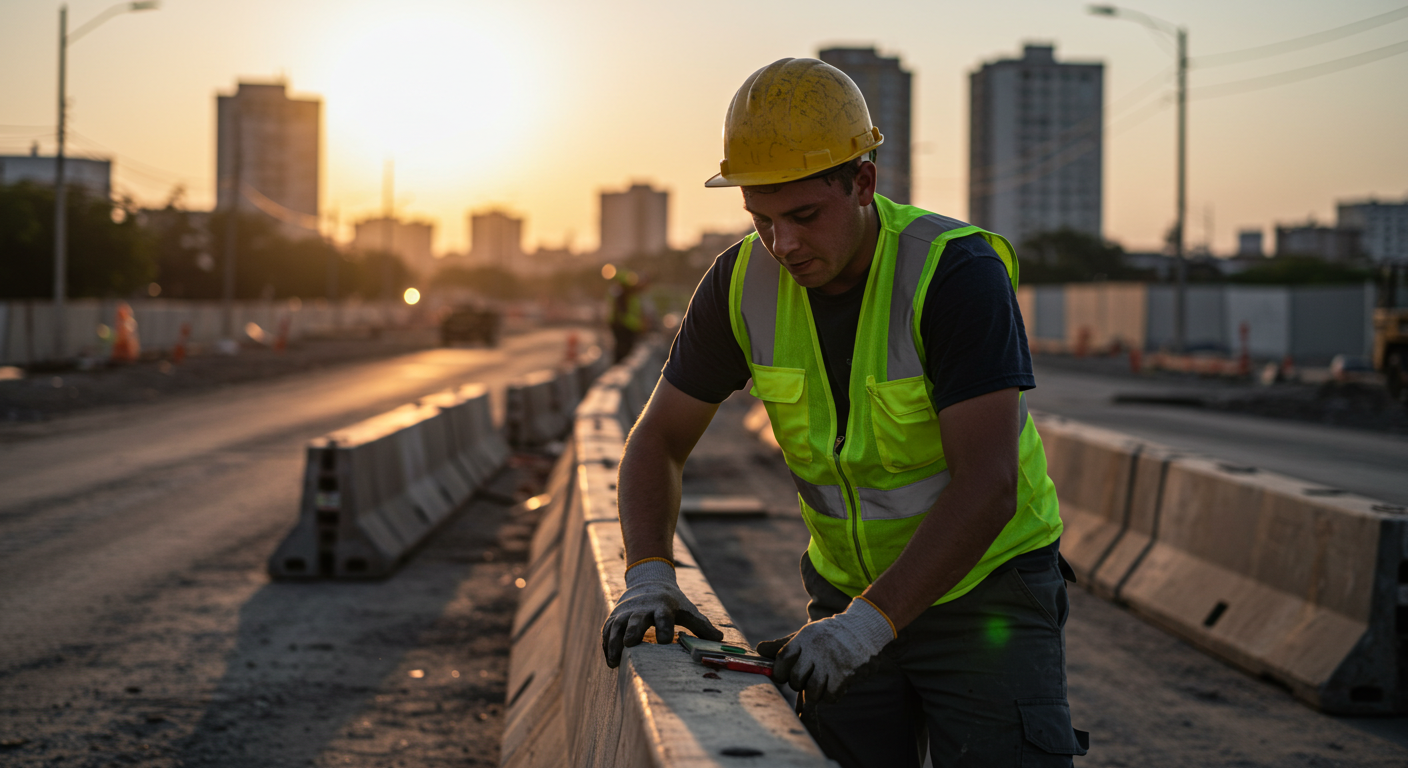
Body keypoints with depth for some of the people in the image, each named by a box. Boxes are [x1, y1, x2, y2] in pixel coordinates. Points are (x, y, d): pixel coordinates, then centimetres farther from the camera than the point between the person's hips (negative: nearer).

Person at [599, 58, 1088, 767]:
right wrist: (648, 575, -19)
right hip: (851, 589, 4)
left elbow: (988, 487, -31)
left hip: (988, 583, -4)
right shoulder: (743, 282, -10)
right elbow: (658, 442, -1)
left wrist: (869, 623, -38)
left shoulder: (958, 274, -25)